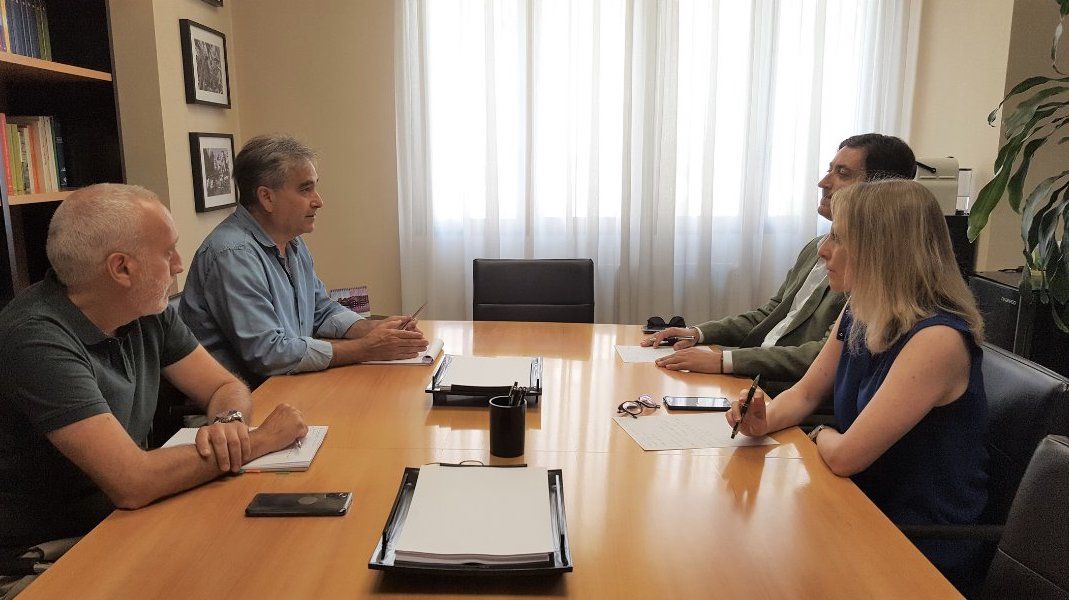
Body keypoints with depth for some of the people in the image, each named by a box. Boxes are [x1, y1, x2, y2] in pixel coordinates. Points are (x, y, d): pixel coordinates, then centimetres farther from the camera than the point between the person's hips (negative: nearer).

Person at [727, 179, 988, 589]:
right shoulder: (858, 315, -1)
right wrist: (764, 420, -11)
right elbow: (805, 394, 10)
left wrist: (821, 434, -5)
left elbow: (844, 456, -27)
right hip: (866, 509, 6)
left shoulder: (936, 339, -27)